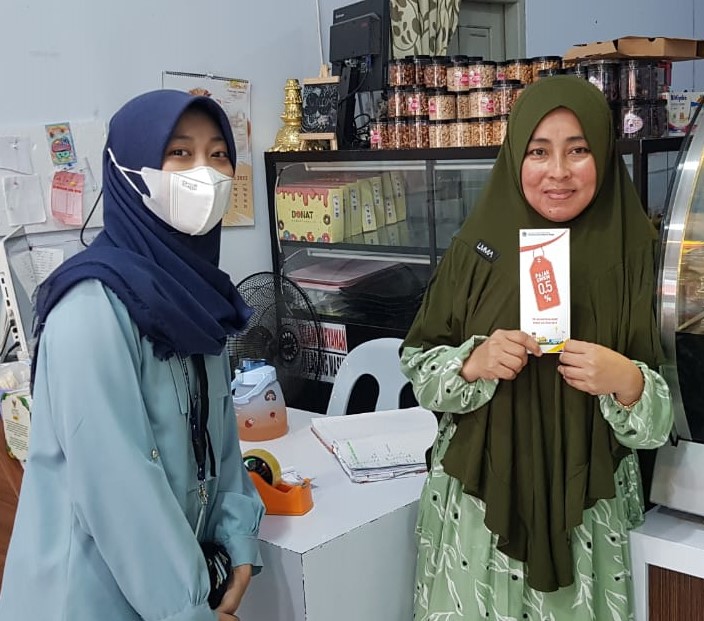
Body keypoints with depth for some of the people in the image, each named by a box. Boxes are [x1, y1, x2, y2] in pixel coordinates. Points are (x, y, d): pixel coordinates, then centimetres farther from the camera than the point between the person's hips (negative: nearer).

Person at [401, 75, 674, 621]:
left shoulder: (632, 254, -6)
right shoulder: (478, 248, -5)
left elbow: (659, 423, -4)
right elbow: (417, 368, 0)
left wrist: (628, 383, -25)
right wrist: (472, 363, -19)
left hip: (587, 509, 0)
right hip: (477, 499, 1)